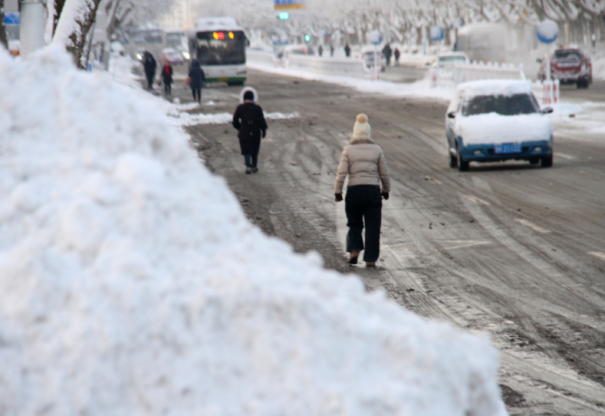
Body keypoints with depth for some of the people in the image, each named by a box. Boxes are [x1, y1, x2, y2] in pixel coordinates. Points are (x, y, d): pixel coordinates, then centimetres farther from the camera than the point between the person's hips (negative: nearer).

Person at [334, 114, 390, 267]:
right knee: (372, 226, 5)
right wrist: (385, 190, 19)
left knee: (354, 224, 17)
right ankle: (370, 259, 2)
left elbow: (341, 173, -5)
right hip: (373, 191, 0)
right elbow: (384, 173, 6)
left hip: (354, 191, 0)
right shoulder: (376, 149, 2)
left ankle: (354, 250, -1)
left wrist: (337, 191, 2)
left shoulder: (348, 150, -1)